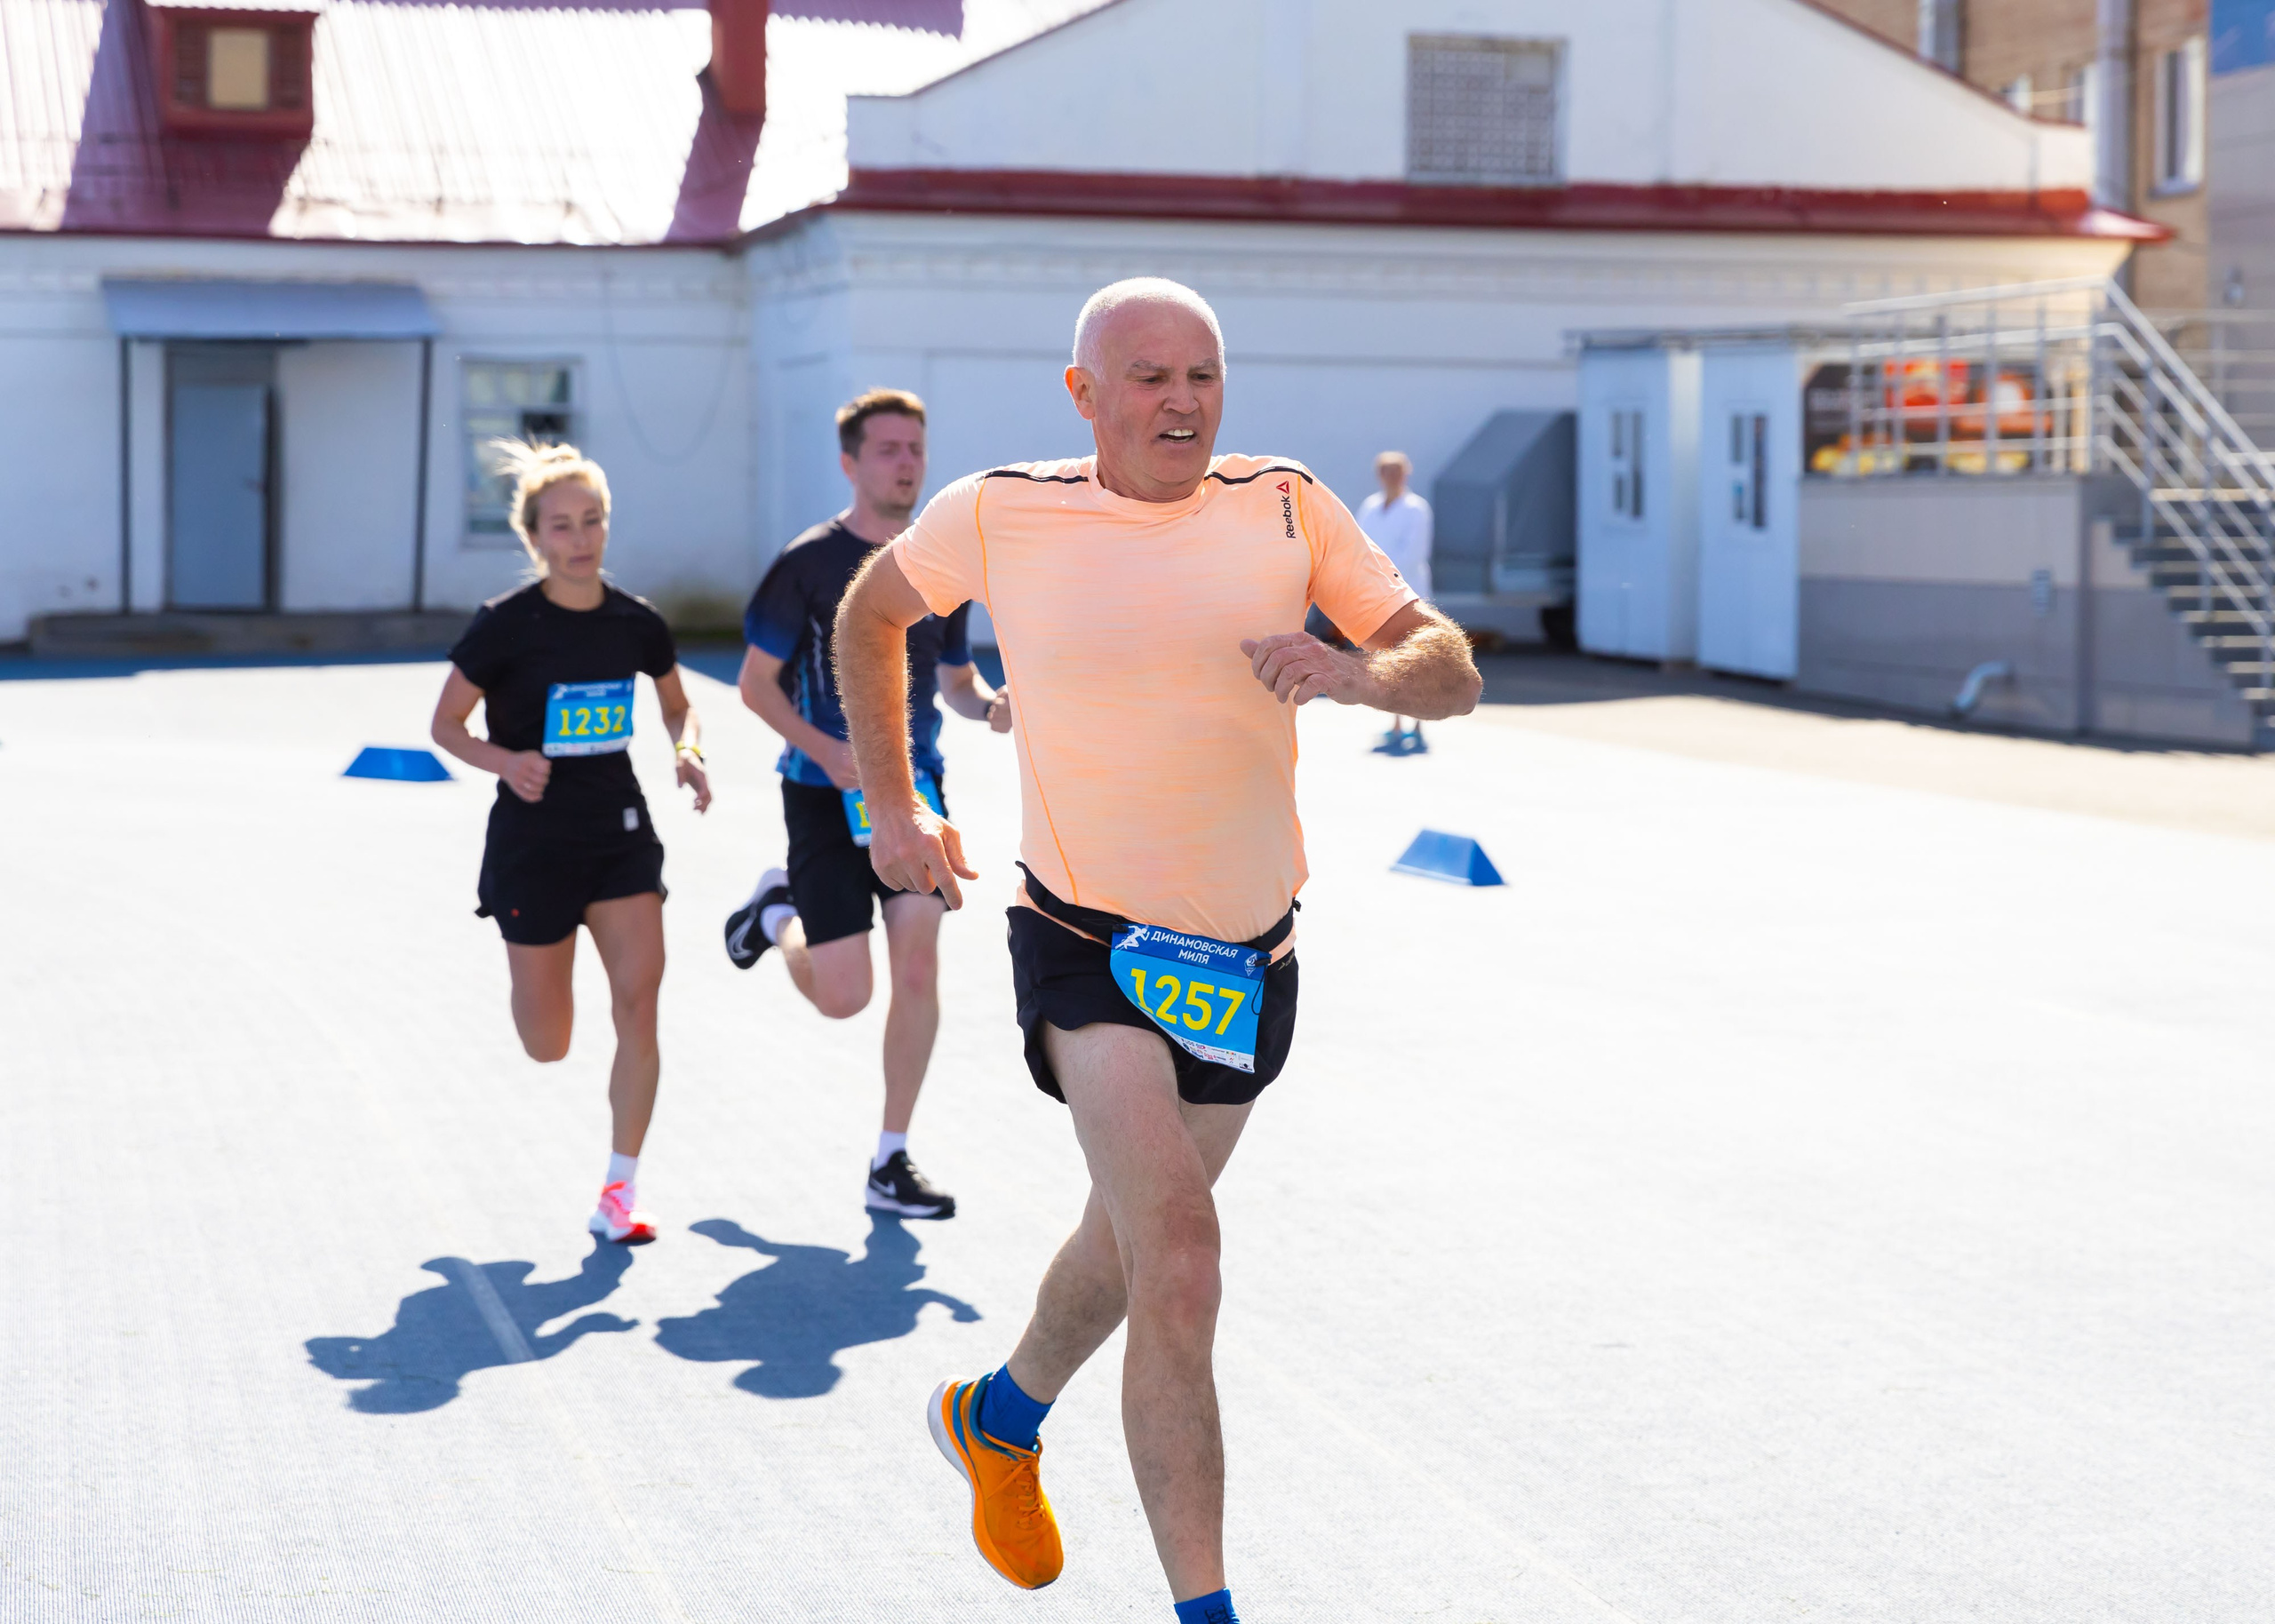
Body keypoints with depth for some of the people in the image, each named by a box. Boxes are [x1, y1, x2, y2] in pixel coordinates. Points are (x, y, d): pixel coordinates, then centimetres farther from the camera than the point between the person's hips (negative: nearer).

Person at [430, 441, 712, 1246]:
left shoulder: (636, 623, -1)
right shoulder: (505, 626, -12)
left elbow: (678, 706, 16)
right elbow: (446, 725, -4)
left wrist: (688, 750, -6)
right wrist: (504, 761, -23)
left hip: (621, 832, 3)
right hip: (533, 840, -2)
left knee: (639, 997, -13)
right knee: (548, 1045, 3)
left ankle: (621, 1189, -2)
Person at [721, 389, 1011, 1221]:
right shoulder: (811, 563, -8)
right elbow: (756, 682, -5)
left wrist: (990, 703, -6)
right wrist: (826, 749, -20)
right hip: (826, 796, -4)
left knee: (917, 965, -7)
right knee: (842, 995, -6)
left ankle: (891, 1164, 5)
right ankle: (778, 910, 29)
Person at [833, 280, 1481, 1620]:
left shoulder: (1288, 508, -2)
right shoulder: (999, 516, -6)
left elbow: (1451, 672, -5)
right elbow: (870, 614, 13)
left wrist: (1357, 671, -28)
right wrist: (893, 807, 9)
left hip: (1249, 956, 4)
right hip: (1091, 942, -4)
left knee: (1137, 1233, 21)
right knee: (1177, 1246, -21)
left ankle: (1004, 1416, 52)